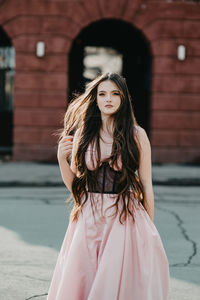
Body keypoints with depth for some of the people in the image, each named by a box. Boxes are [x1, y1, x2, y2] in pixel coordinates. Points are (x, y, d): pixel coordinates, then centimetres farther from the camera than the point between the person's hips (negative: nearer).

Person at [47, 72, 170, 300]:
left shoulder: (137, 135, -2)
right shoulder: (82, 134, 4)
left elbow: (146, 185, 2)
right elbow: (74, 185, 8)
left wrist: (150, 230, 3)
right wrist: (61, 159, -9)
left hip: (125, 218, -2)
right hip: (89, 219, 3)